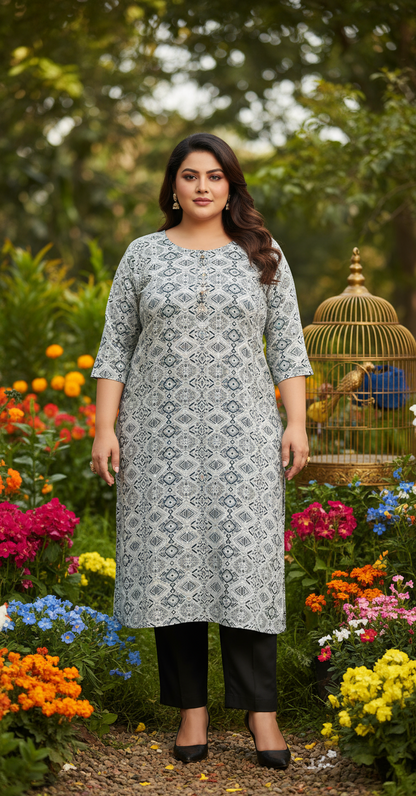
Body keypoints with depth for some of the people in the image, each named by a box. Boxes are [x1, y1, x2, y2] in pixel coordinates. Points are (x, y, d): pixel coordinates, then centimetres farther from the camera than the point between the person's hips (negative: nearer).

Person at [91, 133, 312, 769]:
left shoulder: (262, 256, 8)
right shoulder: (143, 255, 8)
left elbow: (287, 345, 7)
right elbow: (115, 348, 7)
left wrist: (296, 423, -3)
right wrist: (106, 428, -2)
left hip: (241, 431, 0)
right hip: (163, 431, 1)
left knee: (245, 557, -7)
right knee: (173, 557, -1)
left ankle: (261, 710, -3)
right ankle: (192, 708, 8)